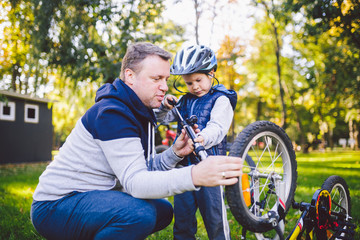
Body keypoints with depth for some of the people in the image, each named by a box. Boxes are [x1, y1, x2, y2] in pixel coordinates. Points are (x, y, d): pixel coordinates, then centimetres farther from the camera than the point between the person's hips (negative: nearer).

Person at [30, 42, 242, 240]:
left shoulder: (138, 114, 10)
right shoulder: (112, 114, -22)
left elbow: (144, 170, 7)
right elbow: (134, 182, -31)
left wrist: (175, 154, -11)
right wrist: (195, 176, -43)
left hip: (93, 198, 10)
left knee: (163, 210, 8)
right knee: (140, 213, -31)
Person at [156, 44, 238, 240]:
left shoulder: (220, 99, -2)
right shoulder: (184, 101, 16)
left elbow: (217, 127, -18)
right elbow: (162, 119, 16)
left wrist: (203, 137, -40)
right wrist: (165, 106, -7)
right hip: (183, 164, 6)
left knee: (214, 217, -2)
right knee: (182, 216, 13)